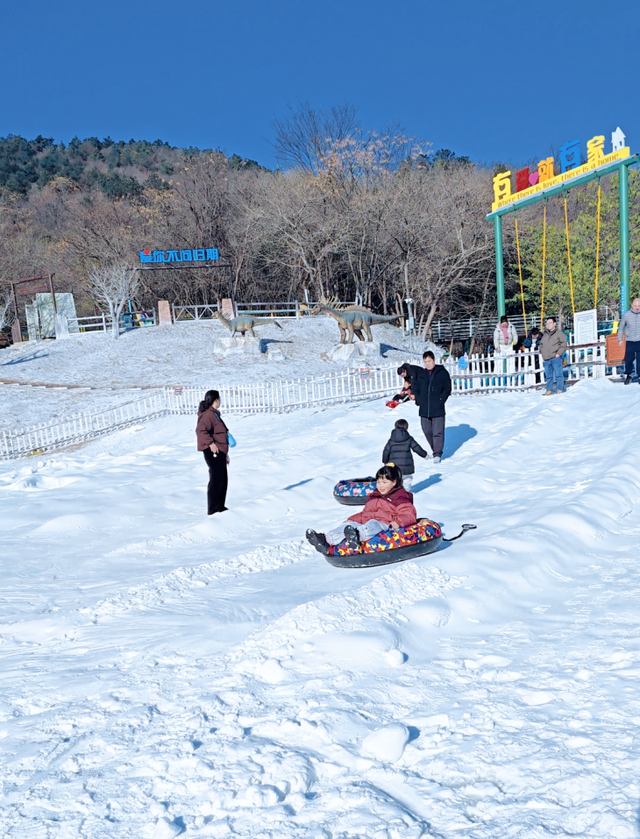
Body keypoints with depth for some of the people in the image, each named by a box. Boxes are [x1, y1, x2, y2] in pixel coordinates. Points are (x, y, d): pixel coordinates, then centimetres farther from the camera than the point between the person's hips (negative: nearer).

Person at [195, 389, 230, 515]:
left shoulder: (214, 414, 18)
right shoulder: (208, 415, -15)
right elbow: (200, 430, -28)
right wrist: (210, 443, -30)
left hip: (220, 452, 11)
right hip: (213, 452, -11)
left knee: (222, 480, 15)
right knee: (216, 480, -8)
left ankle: (220, 506, 24)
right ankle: (213, 509, -3)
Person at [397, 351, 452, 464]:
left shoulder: (442, 373, 0)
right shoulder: (419, 373, 9)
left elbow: (447, 389, 2)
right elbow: (415, 388, 16)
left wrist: (440, 401, -7)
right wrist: (418, 400, 4)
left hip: (438, 409, -4)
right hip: (424, 409, 4)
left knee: (438, 432, -6)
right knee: (427, 431, 8)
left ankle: (437, 453, 3)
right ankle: (435, 450, 24)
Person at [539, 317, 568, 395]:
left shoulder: (559, 333, 0)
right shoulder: (545, 334, 19)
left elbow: (564, 344, -4)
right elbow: (541, 345, 28)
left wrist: (558, 353, -12)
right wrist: (542, 354, 13)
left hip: (556, 358, -6)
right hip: (546, 359, 6)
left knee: (558, 374, -7)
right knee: (548, 375, 8)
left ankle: (560, 389, -2)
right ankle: (549, 390, 14)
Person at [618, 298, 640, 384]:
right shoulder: (626, 315, -1)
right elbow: (621, 327, 10)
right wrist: (620, 339, 8)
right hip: (630, 342, 0)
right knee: (628, 359, 2)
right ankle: (628, 375, 22)